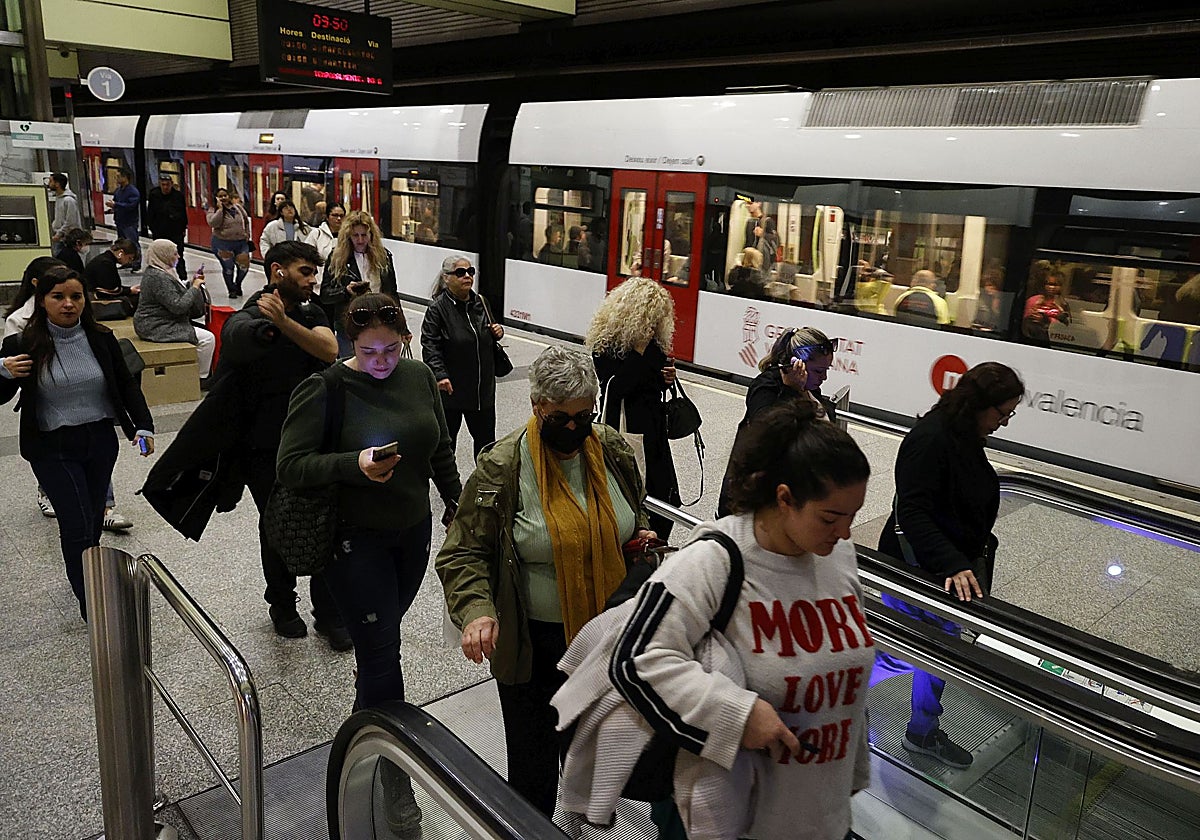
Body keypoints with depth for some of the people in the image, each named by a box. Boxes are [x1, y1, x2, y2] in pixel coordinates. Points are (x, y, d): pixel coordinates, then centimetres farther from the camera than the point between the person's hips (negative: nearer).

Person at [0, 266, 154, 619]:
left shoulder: (101, 339, -1)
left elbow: (127, 385, 8)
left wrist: (143, 426, -2)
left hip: (101, 443, 4)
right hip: (52, 449, -3)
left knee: (93, 520, 17)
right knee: (77, 526, -5)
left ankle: (85, 573, 41)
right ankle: (91, 606, 7)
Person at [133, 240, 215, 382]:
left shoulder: (153, 272, 12)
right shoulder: (159, 278, -22)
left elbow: (175, 294, 20)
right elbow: (178, 306, -25)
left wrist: (191, 284, 8)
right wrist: (194, 288, -16)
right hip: (157, 329, -11)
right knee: (208, 338, -15)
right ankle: (201, 378, -5)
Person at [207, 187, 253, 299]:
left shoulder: (238, 207, 7)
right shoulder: (213, 210, -4)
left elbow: (246, 220, 21)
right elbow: (213, 223, -23)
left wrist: (247, 233, 12)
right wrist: (220, 209, -21)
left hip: (241, 242, 3)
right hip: (223, 244, -3)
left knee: (244, 265, 0)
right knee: (228, 268, 2)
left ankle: (238, 284, 29)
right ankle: (231, 290, 21)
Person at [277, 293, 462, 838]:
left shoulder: (419, 377, 2)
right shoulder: (323, 390, -15)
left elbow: (440, 448, 13)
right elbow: (291, 466, -17)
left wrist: (455, 503, 16)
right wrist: (354, 464, -31)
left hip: (413, 532, 5)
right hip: (355, 541, -5)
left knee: (382, 636, 19)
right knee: (382, 653, -2)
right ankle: (396, 782, 11)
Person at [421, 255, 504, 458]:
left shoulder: (480, 302, 6)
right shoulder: (437, 308, -11)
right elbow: (430, 346, -15)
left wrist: (498, 333, -1)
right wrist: (440, 375, -27)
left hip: (483, 386, 5)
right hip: (451, 386, -4)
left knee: (485, 435, 12)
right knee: (447, 437, 12)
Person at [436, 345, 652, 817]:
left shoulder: (613, 451, -4)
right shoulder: (502, 468, -18)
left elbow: (636, 510, 16)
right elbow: (463, 553, -15)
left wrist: (640, 534, -4)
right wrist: (477, 610, -31)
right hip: (533, 640, -4)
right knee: (533, 747, 12)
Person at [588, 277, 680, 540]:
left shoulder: (654, 342, 9)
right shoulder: (605, 343, -12)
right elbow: (613, 388, -23)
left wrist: (667, 378, -1)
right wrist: (639, 350, -22)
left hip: (653, 428, 7)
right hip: (623, 429, -7)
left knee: (667, 499, 7)